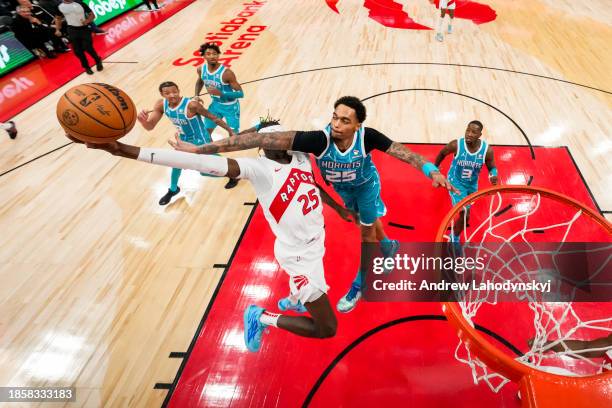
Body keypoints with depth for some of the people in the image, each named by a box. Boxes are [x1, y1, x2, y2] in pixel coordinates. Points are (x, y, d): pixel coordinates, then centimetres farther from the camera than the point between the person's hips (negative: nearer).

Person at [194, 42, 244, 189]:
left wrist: (220, 93, -37)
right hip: (216, 104, 6)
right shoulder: (201, 69, -10)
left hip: (230, 107, -6)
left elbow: (240, 93, -28)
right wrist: (196, 96, 1)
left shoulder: (226, 73, -30)